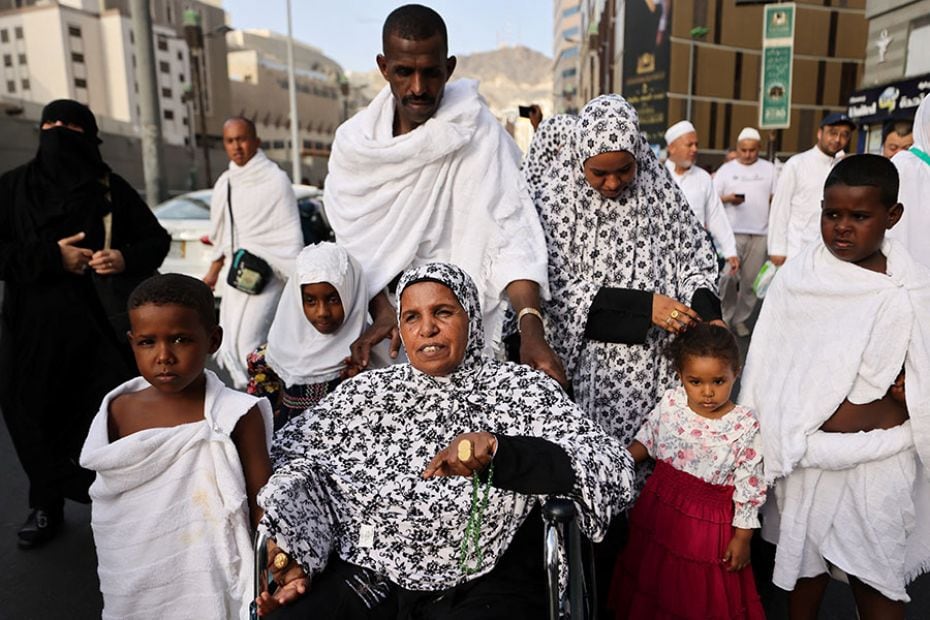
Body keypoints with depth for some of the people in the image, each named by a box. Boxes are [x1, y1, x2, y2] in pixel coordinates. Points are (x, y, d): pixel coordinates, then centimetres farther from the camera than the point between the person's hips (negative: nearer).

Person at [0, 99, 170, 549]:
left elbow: (157, 239, 8)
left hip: (100, 325, -1)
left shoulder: (111, 189, 5)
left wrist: (127, 258, -12)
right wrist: (50, 257, -12)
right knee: (37, 417, 8)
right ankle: (46, 506, 27)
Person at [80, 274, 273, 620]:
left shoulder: (235, 416, -17)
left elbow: (262, 502, -10)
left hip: (211, 585, -3)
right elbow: (108, 504, 6)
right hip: (136, 589, 4)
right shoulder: (120, 412, -5)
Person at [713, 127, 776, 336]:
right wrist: (728, 198, -16)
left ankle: (741, 318, 14)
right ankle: (725, 316, 6)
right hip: (732, 231, -2)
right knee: (729, 276, -8)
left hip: (760, 233, 2)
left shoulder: (769, 169, 12)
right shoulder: (726, 169, 8)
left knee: (751, 279, 3)